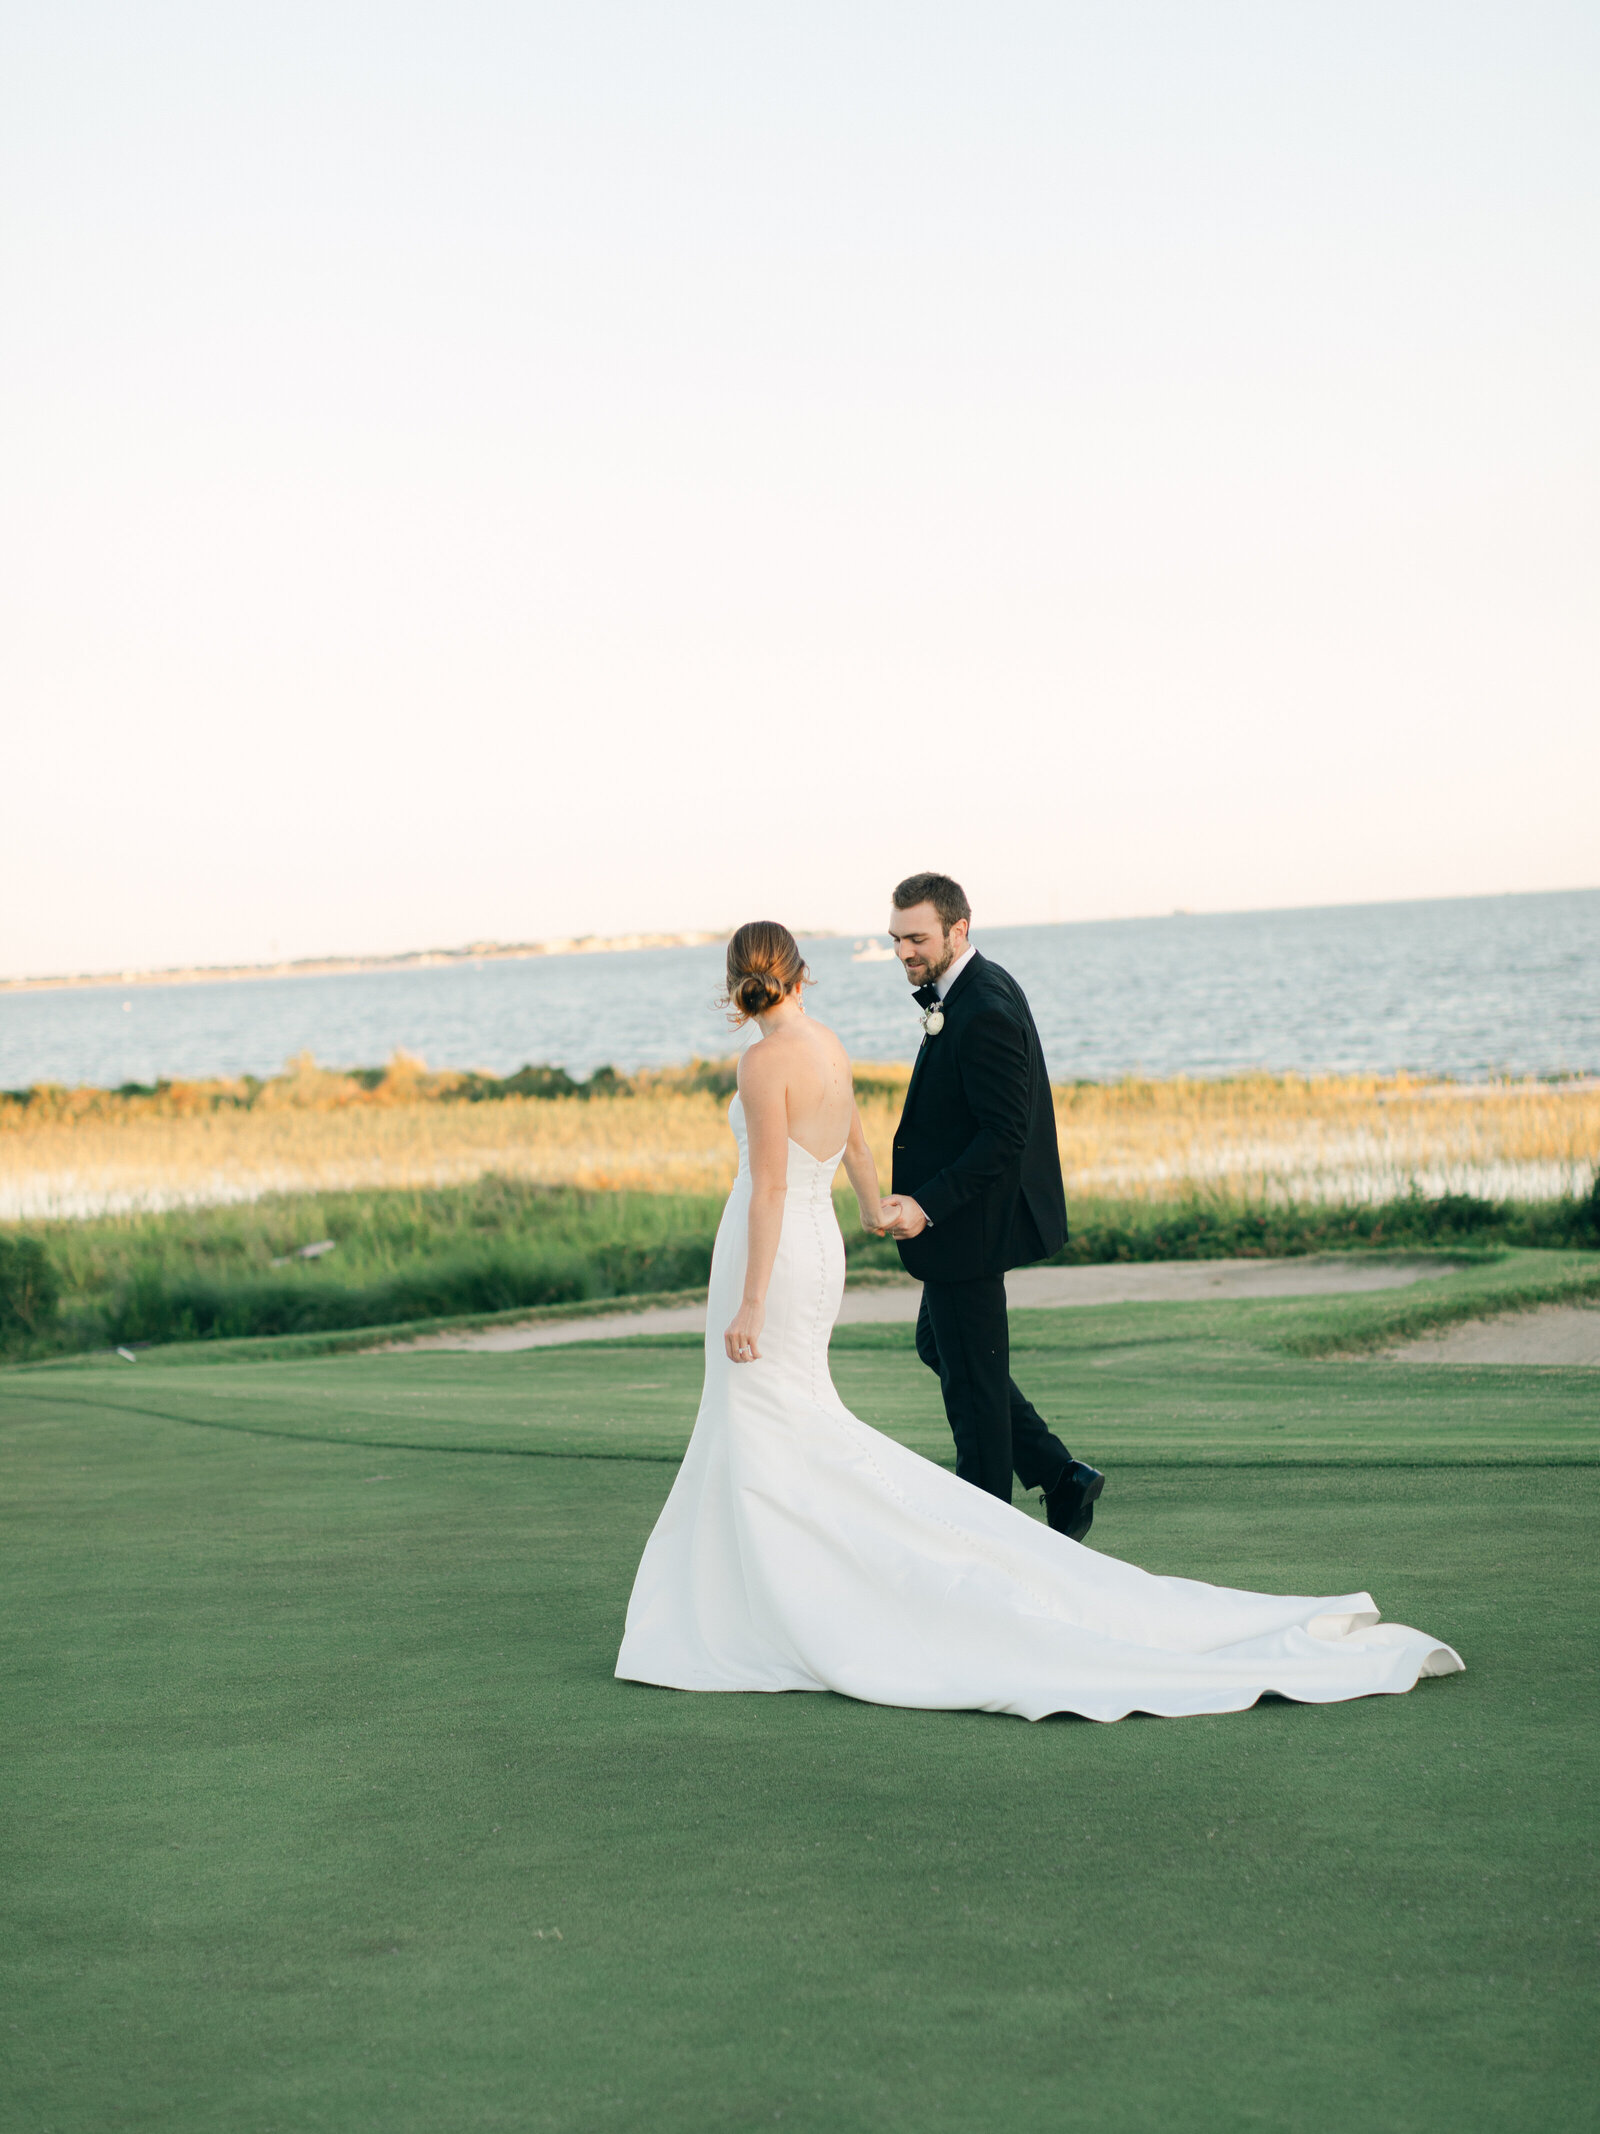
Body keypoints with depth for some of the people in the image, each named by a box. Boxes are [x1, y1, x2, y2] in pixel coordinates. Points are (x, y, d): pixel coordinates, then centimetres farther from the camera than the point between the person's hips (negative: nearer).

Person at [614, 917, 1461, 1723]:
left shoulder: (766, 1061, -16)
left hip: (776, 1254, -9)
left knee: (764, 1445, -3)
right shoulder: (827, 1046, 10)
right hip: (817, 1245, 9)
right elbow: (854, 1139, 27)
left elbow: (769, 1186, -21)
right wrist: (873, 1209, 45)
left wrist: (748, 1304, -21)